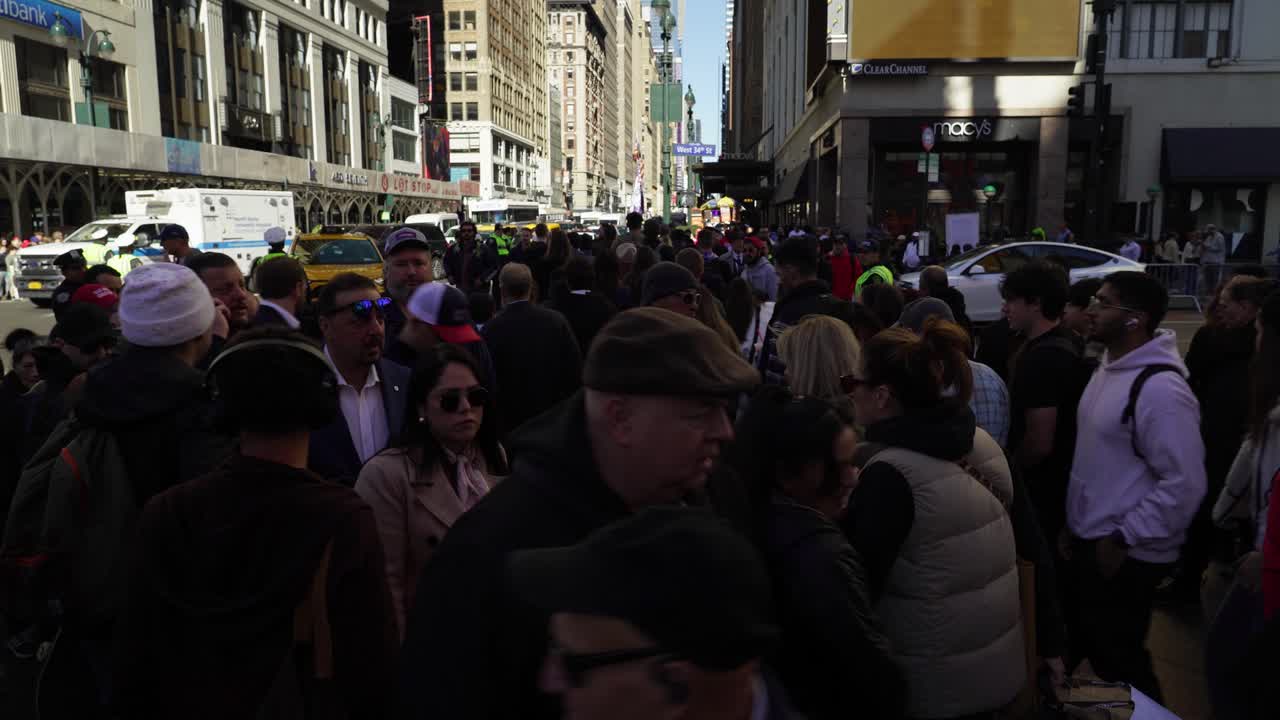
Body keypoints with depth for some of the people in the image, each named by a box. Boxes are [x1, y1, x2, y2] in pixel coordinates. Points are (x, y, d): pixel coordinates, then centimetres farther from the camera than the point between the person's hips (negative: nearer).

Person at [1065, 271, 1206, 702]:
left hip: (1125, 555, -9)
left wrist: (1122, 540, -18)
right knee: (1095, 649, 22)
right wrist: (1073, 522, 13)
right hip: (1089, 542, 9)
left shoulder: (1160, 389, -22)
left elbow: (1185, 485, -24)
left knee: (1120, 662, 7)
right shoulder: (1108, 368, 6)